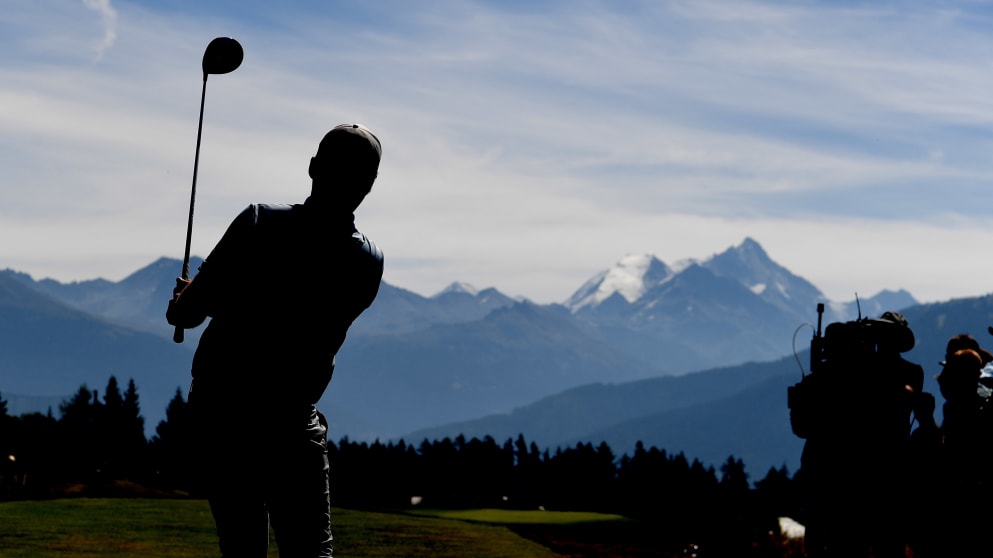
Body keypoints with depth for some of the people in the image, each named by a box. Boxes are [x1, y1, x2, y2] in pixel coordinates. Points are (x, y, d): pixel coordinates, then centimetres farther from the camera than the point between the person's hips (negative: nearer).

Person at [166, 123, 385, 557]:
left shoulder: (259, 224, -14)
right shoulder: (368, 265, -6)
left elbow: (183, 314, -10)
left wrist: (187, 297, 14)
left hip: (220, 411, 0)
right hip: (293, 421, 0)